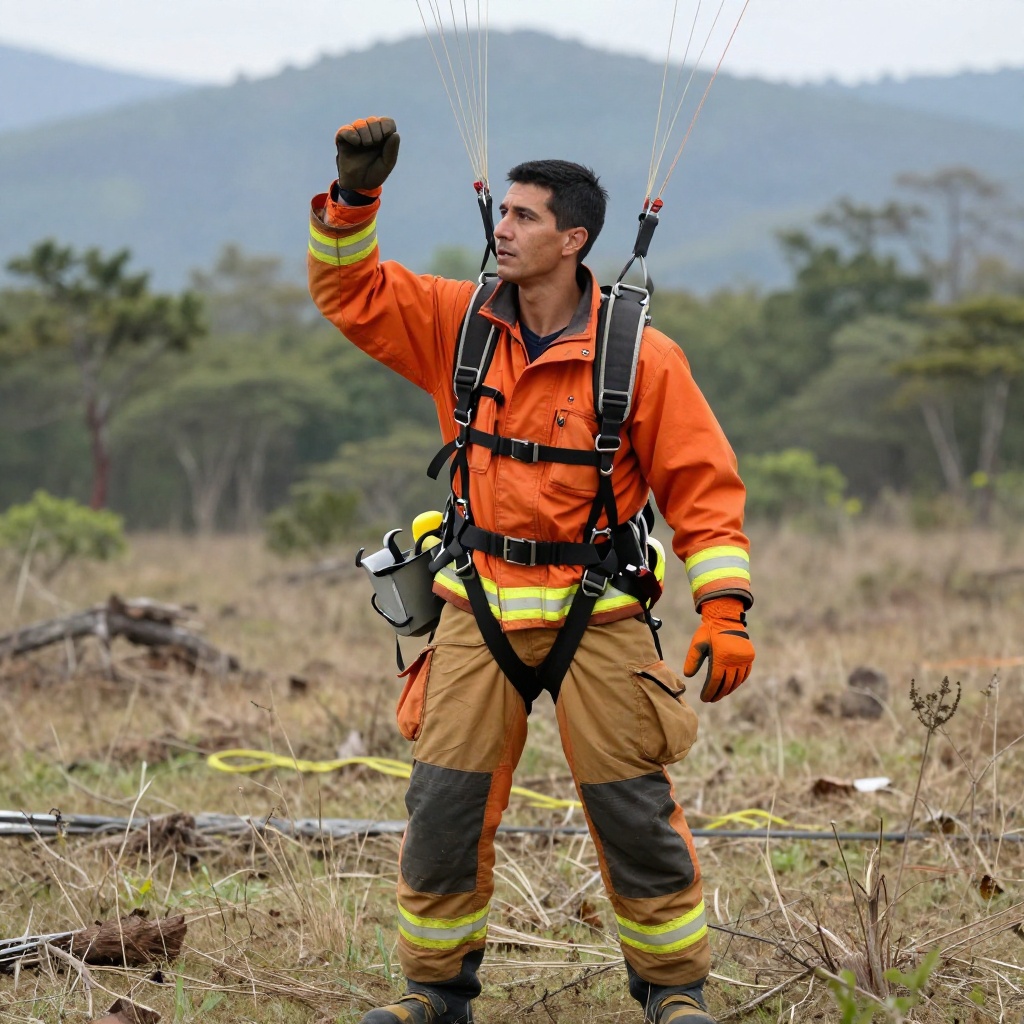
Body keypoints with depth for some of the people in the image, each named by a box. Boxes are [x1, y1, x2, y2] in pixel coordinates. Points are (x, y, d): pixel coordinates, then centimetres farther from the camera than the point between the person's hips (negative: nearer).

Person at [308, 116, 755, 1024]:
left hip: (597, 615, -3)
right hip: (479, 607, 3)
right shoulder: (458, 324, 3)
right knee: (444, 805, 3)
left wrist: (724, 614, -13)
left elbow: (703, 487, -6)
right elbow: (351, 292, 8)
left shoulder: (641, 358, -7)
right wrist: (354, 196, -9)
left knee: (633, 811, 1)